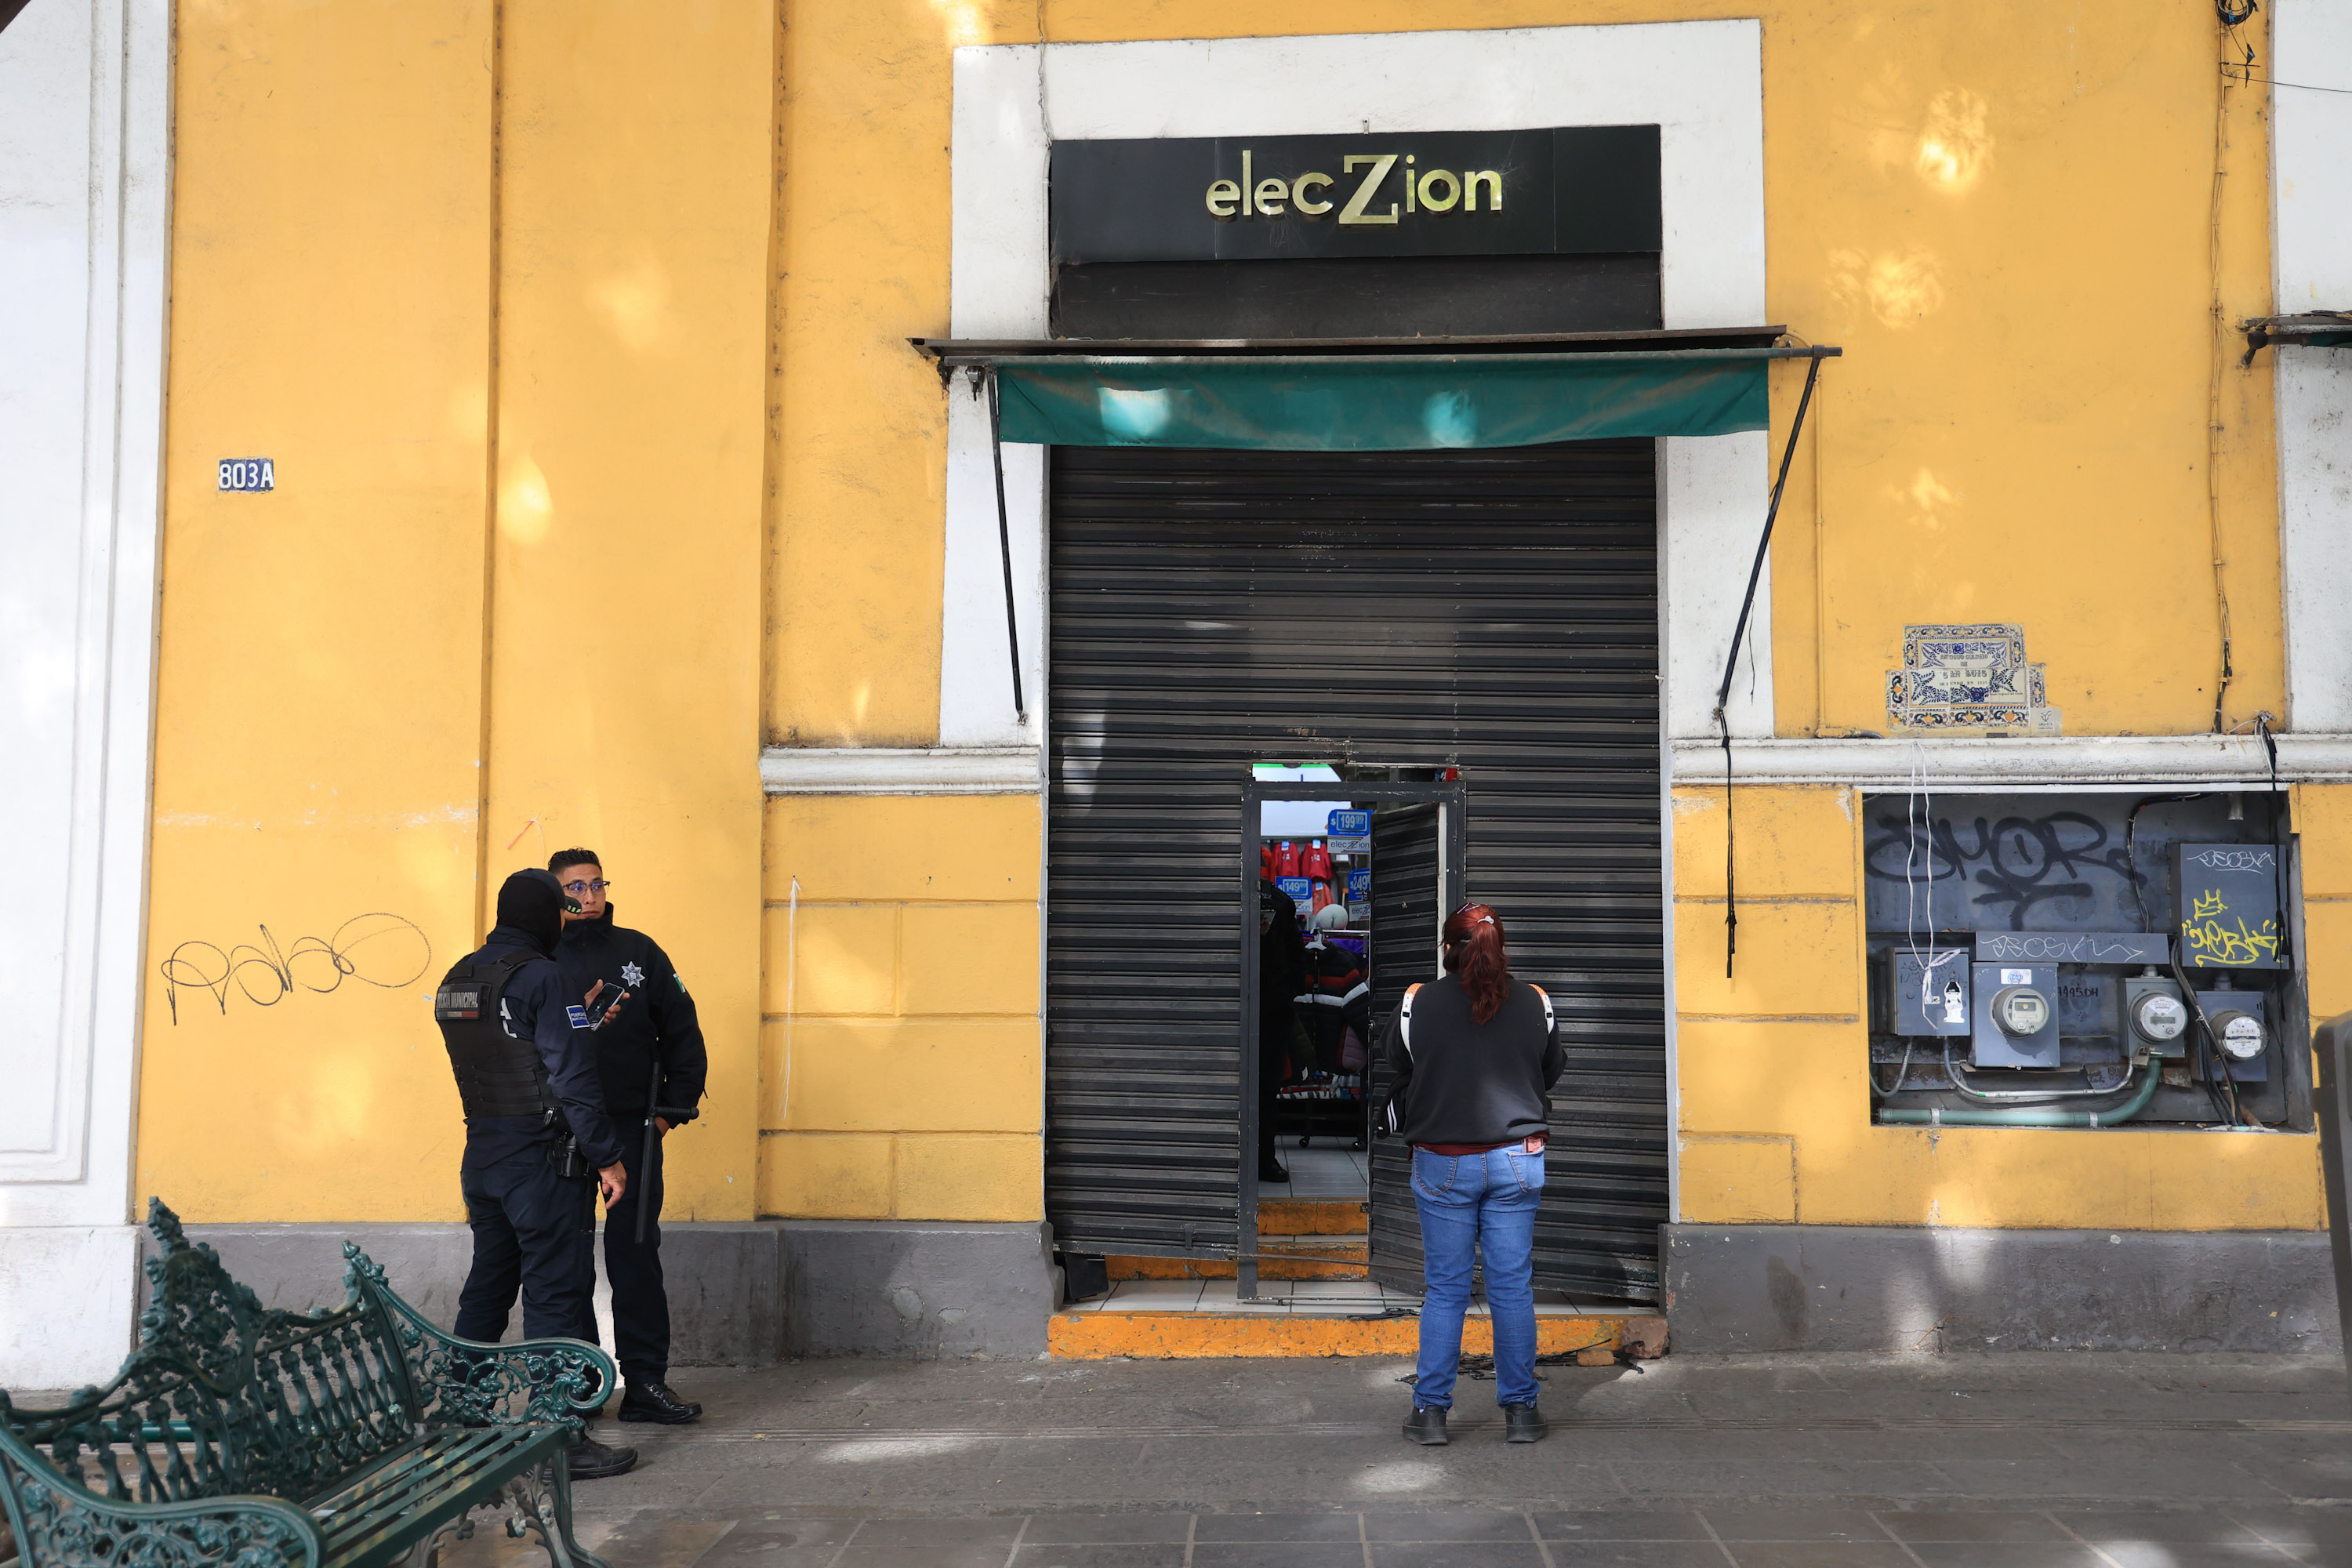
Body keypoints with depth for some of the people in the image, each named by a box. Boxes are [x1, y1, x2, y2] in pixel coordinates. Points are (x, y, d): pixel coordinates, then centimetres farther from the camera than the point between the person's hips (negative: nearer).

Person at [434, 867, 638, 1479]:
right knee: (558, 1294, -3)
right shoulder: (540, 976, -14)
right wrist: (607, 1156, -13)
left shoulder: (456, 979, 11)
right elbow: (572, 1077, -18)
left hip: (481, 1157, 8)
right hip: (542, 1160, -8)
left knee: (487, 1287, 18)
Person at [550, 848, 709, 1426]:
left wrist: (674, 1108, 2)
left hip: (631, 1131, 1)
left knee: (635, 1253, 1)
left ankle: (646, 1381, 7)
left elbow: (682, 1032, 9)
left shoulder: (638, 951, 8)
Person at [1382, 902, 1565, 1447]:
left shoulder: (1417, 1002, -8)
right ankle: (1521, 1411, 15)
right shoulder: (1535, 1002, -3)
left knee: (1444, 1289, 7)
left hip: (1442, 1162, -1)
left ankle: (1430, 1412, 12)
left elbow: (1397, 1060, 9)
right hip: (1516, 1160, 1)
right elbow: (1552, 1071, 12)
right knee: (1513, 1286, 9)